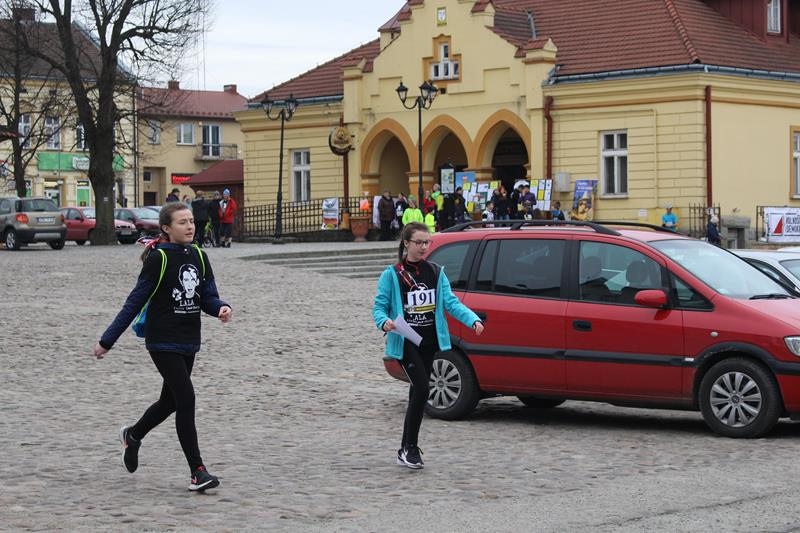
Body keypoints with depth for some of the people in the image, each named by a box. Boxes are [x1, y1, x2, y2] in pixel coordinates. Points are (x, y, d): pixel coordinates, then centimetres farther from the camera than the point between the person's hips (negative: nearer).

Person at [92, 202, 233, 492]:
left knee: (171, 401, 18)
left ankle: (133, 435, 45)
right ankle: (197, 471, -8)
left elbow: (208, 297, 7)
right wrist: (107, 341, -6)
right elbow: (135, 301, -8)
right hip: (163, 341, -7)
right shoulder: (158, 259, -11)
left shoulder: (199, 257, 6)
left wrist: (221, 308, -18)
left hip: (189, 342, 7)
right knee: (186, 399, -13)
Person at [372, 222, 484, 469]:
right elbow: (379, 306, -4)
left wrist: (473, 320, -12)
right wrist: (384, 322, -27)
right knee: (421, 389, -16)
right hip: (405, 341, -5)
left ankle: (408, 446, 21)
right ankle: (409, 448, -9)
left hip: (429, 340, 5)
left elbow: (450, 302, 3)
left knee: (418, 392, 11)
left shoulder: (435, 272, 10)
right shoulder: (392, 275, -4)